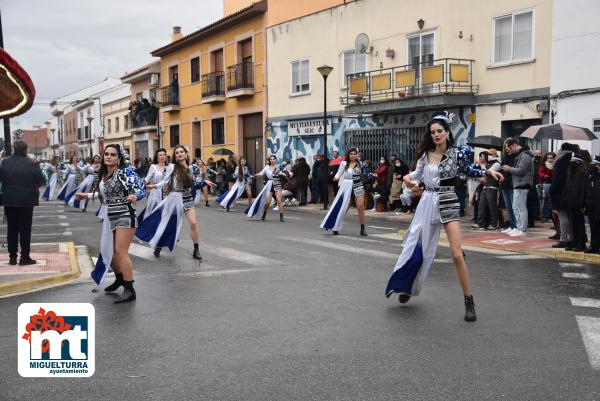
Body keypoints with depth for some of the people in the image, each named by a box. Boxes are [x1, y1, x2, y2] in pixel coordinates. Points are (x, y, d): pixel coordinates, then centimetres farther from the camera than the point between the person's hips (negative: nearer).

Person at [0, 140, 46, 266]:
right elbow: (41, 181, -10)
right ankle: (25, 257, 4)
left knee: (11, 229, 11)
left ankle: (12, 257, 14)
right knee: (25, 229, 3)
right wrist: (33, 186, 9)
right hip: (26, 200, -3)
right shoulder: (31, 164, -13)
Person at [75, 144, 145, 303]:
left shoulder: (126, 171, -13)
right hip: (109, 217, 8)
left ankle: (129, 290, -6)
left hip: (125, 216, -8)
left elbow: (141, 187, -19)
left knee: (120, 252, -12)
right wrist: (87, 195, 24)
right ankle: (119, 278, 41)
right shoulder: (103, 175, 10)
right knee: (108, 251, 16)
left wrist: (134, 196, -39)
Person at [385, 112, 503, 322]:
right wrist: (408, 177, -6)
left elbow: (468, 170, 10)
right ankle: (407, 287, 32)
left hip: (448, 203, -3)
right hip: (427, 202, 4)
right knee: (416, 246, 10)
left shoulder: (457, 153, -6)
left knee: (457, 254, -13)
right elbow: (417, 174, 15)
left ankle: (469, 301, -2)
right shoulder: (425, 154, 3)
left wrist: (488, 172, -4)